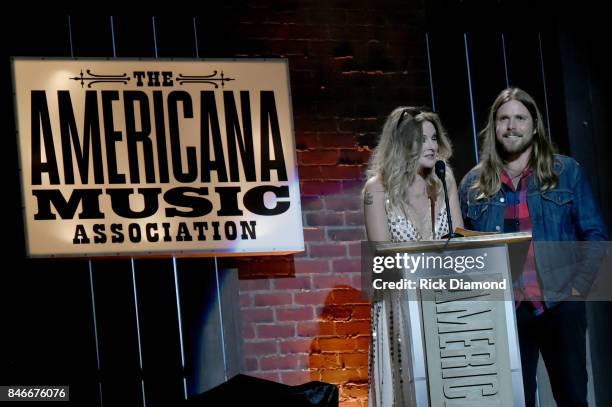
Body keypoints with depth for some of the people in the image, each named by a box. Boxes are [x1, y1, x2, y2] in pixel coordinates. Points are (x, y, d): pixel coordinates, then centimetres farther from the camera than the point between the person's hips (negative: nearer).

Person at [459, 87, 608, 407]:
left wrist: (580, 283, -6)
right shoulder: (473, 184, 9)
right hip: (503, 310, 1)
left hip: (559, 305, -1)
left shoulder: (566, 172, 5)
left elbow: (594, 234, 5)